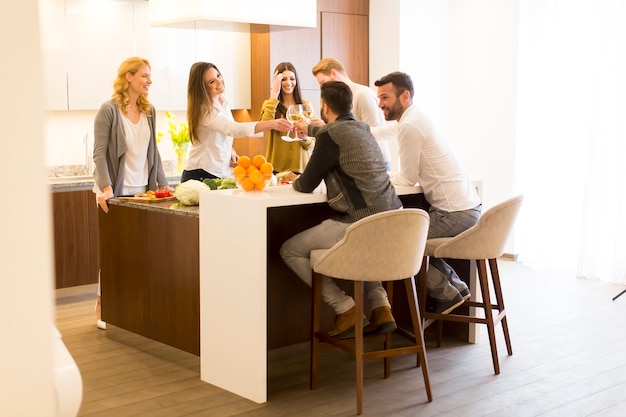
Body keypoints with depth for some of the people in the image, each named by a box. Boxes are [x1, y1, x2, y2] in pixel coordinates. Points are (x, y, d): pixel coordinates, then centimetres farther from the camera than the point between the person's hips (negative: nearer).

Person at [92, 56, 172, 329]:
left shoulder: (149, 111, 8)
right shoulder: (109, 110, -8)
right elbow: (99, 153, -12)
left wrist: (162, 183, 8)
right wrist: (106, 187, -22)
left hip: (143, 190, 5)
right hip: (116, 192, -5)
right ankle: (103, 307, 10)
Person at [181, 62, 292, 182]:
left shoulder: (223, 102, 7)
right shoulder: (204, 110, -19)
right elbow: (234, 129, -33)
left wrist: (230, 151, 1)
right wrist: (272, 124, -44)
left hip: (222, 174, 7)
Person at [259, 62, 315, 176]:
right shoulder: (269, 104, 3)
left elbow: (312, 144, 7)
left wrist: (305, 138, -16)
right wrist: (274, 94, -14)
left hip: (300, 167, 1)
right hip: (276, 168, -1)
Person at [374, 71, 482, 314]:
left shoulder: (409, 126, -14)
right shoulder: (416, 119, 15)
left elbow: (409, 179, -10)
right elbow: (414, 175, 17)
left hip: (456, 213, -9)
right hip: (467, 206, 9)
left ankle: (448, 294, 6)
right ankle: (456, 287, 20)